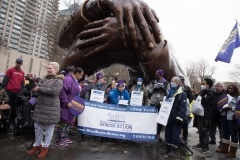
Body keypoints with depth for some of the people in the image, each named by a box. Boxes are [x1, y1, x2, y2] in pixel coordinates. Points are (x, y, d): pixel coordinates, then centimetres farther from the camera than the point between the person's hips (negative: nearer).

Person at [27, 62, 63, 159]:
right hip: (40, 106, 7)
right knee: (37, 125, 12)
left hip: (51, 107, -6)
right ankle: (37, 145, 29)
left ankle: (45, 147, 19)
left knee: (49, 127, 4)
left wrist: (39, 89, -18)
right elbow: (35, 88, 9)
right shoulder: (44, 80, 13)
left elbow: (54, 91, -22)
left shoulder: (59, 81, -6)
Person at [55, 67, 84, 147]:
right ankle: (58, 140, 15)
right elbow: (62, 91, -29)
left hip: (71, 106, 10)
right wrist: (66, 103, -27)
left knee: (68, 121, 19)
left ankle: (64, 137, 34)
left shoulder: (75, 81, 13)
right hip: (65, 106, -10)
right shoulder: (68, 79, -20)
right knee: (63, 122, 1)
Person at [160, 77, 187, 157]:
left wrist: (179, 117, -24)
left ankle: (174, 149, 16)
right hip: (168, 117, 7)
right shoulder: (170, 92, 15)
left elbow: (182, 107, -17)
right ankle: (167, 146, 28)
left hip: (176, 118, -7)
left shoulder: (182, 94, -9)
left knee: (175, 135, 4)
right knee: (168, 133, 16)